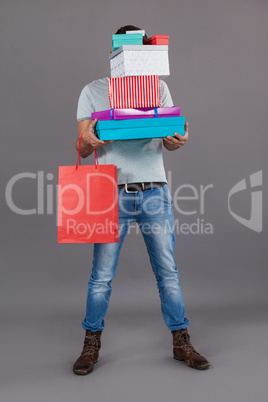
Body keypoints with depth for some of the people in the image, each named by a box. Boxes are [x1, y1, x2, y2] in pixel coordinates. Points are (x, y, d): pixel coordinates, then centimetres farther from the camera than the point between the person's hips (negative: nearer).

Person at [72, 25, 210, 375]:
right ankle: (91, 346, 22)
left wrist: (178, 140, -16)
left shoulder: (159, 88, 13)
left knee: (168, 270, 7)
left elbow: (169, 139, 9)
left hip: (154, 191, 2)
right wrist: (89, 139, -20)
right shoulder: (93, 91, 9)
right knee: (102, 275, 3)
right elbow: (81, 148, 4)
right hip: (112, 193, -1)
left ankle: (181, 342, 23)